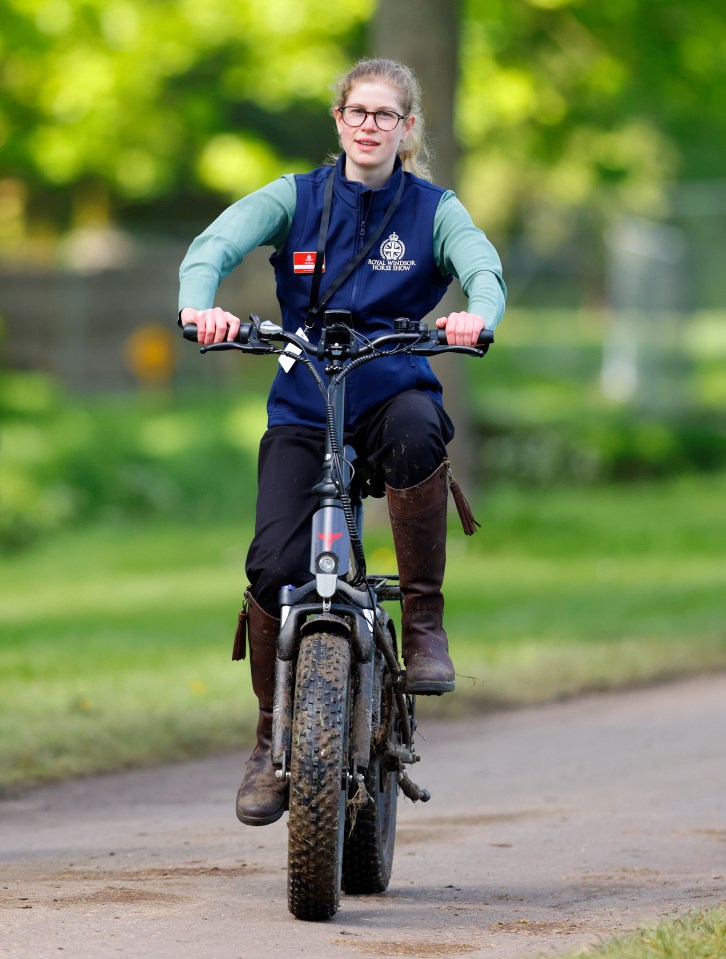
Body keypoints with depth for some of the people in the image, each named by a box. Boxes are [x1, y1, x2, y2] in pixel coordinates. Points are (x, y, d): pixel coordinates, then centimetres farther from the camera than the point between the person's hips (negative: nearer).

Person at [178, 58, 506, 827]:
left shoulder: (432, 210, 3)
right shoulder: (296, 199, 4)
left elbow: (484, 268, -15)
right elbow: (215, 245, -11)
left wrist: (477, 314, -39)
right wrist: (200, 303, -34)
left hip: (392, 392, -1)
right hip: (303, 408, 1)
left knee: (417, 427, -38)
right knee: (275, 564, -17)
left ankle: (424, 620, -20)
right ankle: (273, 739, 4)